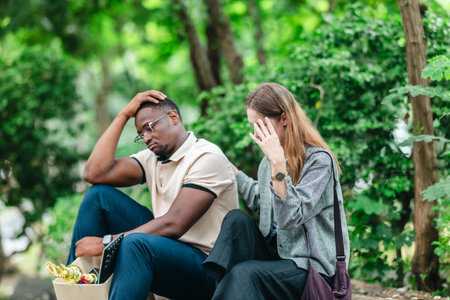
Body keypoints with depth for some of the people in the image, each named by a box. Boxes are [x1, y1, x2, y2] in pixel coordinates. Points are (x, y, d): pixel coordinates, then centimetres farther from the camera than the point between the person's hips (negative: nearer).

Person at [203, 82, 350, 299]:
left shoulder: (319, 160, -14)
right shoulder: (271, 158, 8)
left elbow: (289, 218, -24)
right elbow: (260, 202, 26)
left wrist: (278, 163, -29)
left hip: (310, 265, -7)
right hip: (274, 252, 8)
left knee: (243, 273, -32)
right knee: (237, 219, -19)